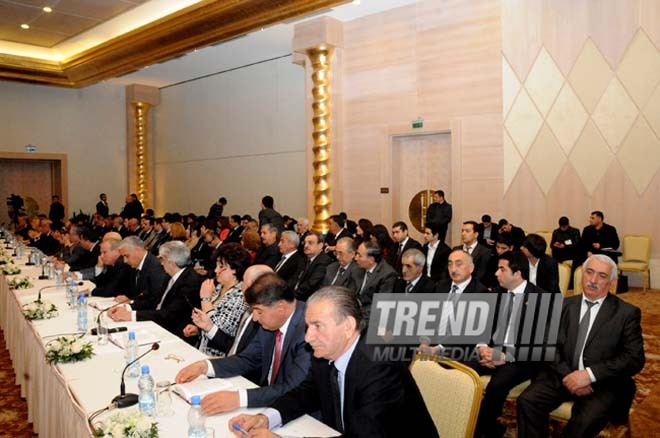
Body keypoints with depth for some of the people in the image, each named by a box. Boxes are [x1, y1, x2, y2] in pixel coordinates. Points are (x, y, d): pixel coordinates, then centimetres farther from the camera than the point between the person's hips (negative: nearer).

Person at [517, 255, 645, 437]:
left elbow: (635, 358, -6)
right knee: (527, 401, -24)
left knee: (585, 421, -32)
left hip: (602, 383, -3)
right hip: (563, 375, 3)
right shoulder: (564, 305, 12)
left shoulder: (627, 313, 2)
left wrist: (590, 374, -17)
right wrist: (567, 374, -12)